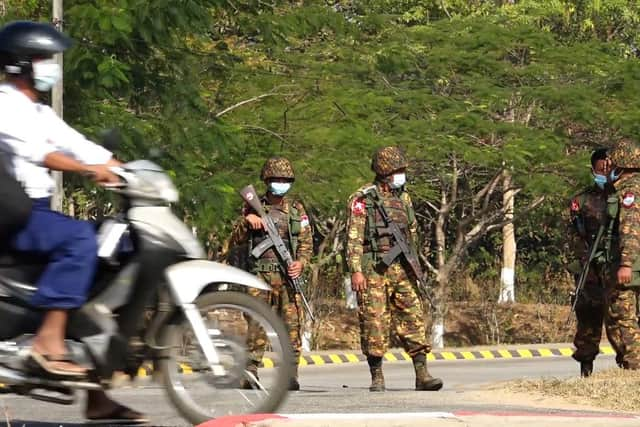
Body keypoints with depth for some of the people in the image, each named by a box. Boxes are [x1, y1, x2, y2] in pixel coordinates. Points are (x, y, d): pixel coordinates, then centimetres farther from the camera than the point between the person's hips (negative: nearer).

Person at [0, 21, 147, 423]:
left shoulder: (40, 113, 20)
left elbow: (78, 145, 16)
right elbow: (33, 149, -26)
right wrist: (89, 169, -35)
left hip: (36, 211, 10)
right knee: (80, 237, -32)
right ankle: (49, 342, -37)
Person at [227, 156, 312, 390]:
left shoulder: (296, 209, 12)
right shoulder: (253, 208, 11)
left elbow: (306, 242, 11)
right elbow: (235, 242, 9)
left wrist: (301, 262, -7)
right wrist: (246, 221, -8)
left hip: (288, 276, 1)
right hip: (260, 275, -1)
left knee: (291, 325, -5)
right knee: (256, 325, -8)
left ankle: (290, 375, 0)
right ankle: (250, 373, -7)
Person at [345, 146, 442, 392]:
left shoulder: (404, 198, 14)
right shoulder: (363, 200, -4)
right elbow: (354, 237, -9)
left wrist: (413, 267, 19)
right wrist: (356, 271, -16)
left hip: (401, 269, 5)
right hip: (373, 269, -5)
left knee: (413, 317, -3)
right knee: (374, 321, -4)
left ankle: (422, 374, -4)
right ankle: (377, 378, 4)